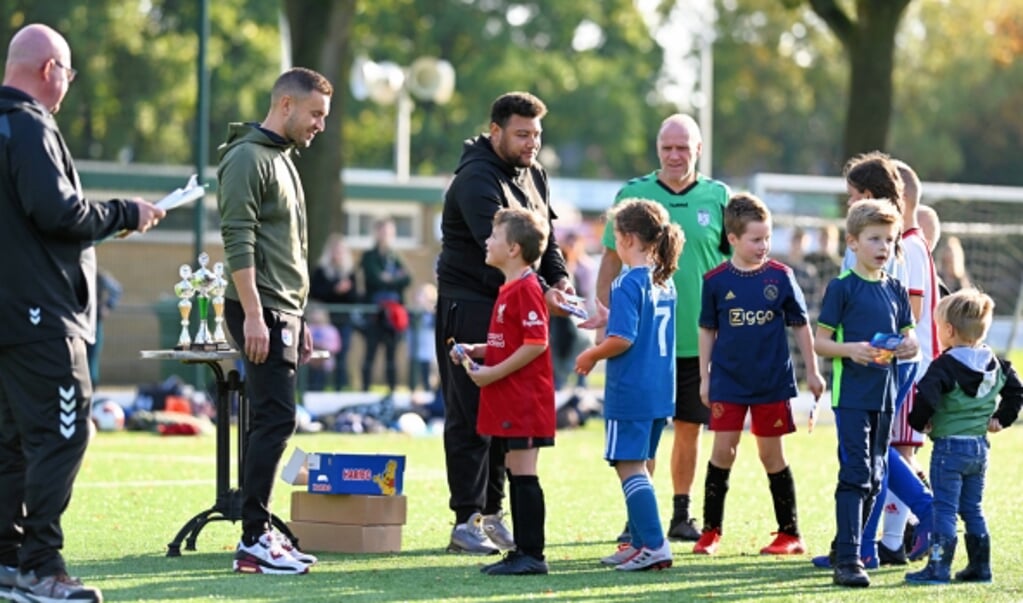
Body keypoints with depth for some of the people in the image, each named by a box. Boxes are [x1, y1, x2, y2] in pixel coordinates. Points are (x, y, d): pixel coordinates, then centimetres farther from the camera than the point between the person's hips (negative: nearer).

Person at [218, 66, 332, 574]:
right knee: (275, 418, -12)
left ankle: (260, 532, 12)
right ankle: (253, 542, -11)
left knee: (271, 422, 9)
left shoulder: (282, 160, 19)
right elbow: (238, 243, -19)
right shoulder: (247, 159, -11)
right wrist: (253, 315, -24)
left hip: (283, 310, 10)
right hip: (260, 311, -10)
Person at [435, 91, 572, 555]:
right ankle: (467, 521, -4)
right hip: (470, 307, -8)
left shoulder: (533, 175, 13)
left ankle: (492, 512, 17)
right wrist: (540, 291, -35)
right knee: (471, 415, -6)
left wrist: (558, 276, -1)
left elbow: (544, 236, 19)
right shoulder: (477, 179, -16)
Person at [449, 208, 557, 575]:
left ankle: (532, 554, -5)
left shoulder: (526, 290, -15)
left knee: (523, 474, -8)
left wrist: (494, 373, -19)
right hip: (509, 402, 10)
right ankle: (522, 551, 16)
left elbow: (536, 343, -22)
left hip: (524, 402, -10)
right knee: (515, 474, 12)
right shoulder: (509, 290, 17)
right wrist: (475, 352, 11)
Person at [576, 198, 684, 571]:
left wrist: (592, 355, -6)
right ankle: (640, 541, 20)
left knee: (629, 467, -5)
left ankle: (654, 545, -11)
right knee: (637, 466, 16)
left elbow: (623, 339, -21)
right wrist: (610, 319, 24)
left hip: (629, 391, -9)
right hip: (659, 390, 9)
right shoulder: (665, 283, 11)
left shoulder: (628, 283, -14)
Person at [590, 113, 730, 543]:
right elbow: (612, 261, 6)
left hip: (699, 339, 1)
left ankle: (681, 515, 19)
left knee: (690, 427, 8)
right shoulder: (633, 195, 1)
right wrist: (604, 316, -2)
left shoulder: (718, 197, 3)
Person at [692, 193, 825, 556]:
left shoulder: (780, 277, -3)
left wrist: (813, 371, 6)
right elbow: (707, 331, 7)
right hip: (728, 380, 0)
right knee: (723, 450, -2)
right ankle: (711, 530, 9)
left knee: (771, 454, 5)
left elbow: (800, 325, 6)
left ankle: (790, 533, 13)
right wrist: (704, 377, 5)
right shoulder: (716, 281, -2)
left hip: (772, 380, 0)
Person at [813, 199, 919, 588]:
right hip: (852, 392, -6)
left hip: (885, 392, 6)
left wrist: (910, 346, -7)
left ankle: (845, 548, 24)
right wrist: (850, 349, -24)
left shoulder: (896, 290, 12)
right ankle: (847, 559, -15)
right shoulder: (842, 288, -5)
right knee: (855, 474, -13)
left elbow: (908, 336, 16)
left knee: (875, 476, 12)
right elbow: (820, 342, -6)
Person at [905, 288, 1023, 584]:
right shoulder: (994, 364, 7)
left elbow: (927, 398, -28)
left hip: (949, 446, -7)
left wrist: (919, 422, -11)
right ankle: (980, 566, 17)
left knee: (944, 509, -5)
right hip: (980, 446, 7)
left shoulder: (944, 366, -16)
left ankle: (939, 568, -8)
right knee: (972, 509, 15)